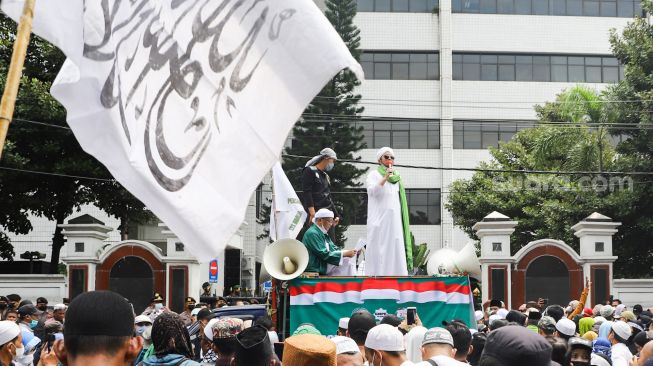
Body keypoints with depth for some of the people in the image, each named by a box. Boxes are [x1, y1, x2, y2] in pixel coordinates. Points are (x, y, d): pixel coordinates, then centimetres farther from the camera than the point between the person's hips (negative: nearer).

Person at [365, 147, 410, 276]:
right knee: (378, 249, -9)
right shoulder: (374, 175, 1)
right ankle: (377, 275, -9)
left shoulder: (396, 177, 17)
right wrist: (385, 177, -28)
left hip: (395, 220, 5)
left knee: (395, 248, 0)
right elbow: (372, 191, -17)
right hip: (379, 219, -5)